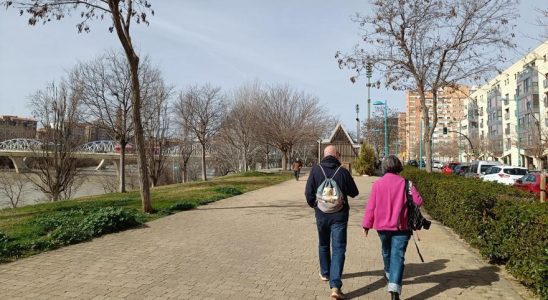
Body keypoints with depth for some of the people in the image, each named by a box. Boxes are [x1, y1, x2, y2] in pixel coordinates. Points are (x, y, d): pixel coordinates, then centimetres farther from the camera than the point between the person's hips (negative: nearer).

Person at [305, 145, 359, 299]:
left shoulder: (315, 170, -7)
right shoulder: (343, 171, -10)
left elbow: (308, 192, -6)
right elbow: (354, 193, 0)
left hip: (321, 214, 2)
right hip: (339, 215, -2)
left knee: (323, 245, 23)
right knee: (338, 248, 0)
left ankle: (325, 273, 39)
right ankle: (335, 285, -9)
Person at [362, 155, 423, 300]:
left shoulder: (377, 184, -5)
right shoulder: (405, 183, -7)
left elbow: (370, 207, -4)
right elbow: (418, 202, -9)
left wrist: (366, 225, 4)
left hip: (382, 226, 2)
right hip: (401, 227, -2)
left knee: (386, 251, 25)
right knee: (398, 256, -4)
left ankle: (389, 274, 48)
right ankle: (394, 288, -17)